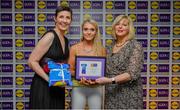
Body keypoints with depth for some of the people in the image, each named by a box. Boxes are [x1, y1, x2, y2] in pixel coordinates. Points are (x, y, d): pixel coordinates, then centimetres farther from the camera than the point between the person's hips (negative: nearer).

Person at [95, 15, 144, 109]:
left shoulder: (135, 46, -10)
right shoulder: (112, 45, 9)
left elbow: (132, 74, -18)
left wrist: (110, 80, -24)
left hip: (128, 94, -5)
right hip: (111, 94, 5)